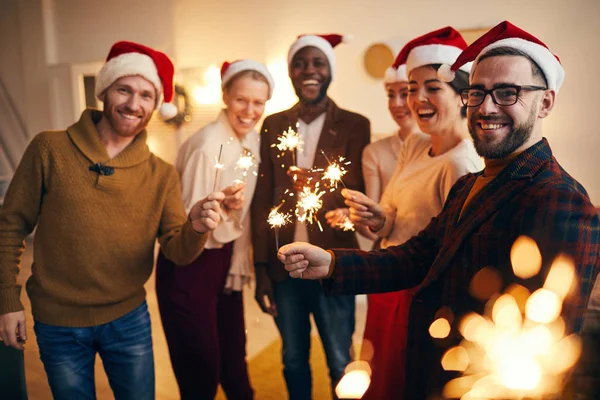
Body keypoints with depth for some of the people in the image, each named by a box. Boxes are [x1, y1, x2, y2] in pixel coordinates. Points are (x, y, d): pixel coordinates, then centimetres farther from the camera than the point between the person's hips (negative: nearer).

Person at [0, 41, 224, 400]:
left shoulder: (162, 175, -4)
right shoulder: (49, 149, -9)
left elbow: (176, 250, -8)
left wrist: (195, 228, -29)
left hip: (129, 320, 2)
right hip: (58, 324, -1)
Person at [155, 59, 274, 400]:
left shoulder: (253, 140, 1)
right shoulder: (207, 145, -22)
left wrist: (240, 267, 5)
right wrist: (221, 207, -38)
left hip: (225, 260, 7)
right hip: (188, 266, -7)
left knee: (234, 361, 18)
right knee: (202, 371, 7)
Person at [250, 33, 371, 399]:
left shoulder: (355, 125, -2)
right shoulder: (273, 125, 5)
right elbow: (263, 200, 4)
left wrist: (322, 186, -24)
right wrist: (261, 269, 1)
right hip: (284, 265, 3)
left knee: (340, 364, 10)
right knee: (293, 360, 17)